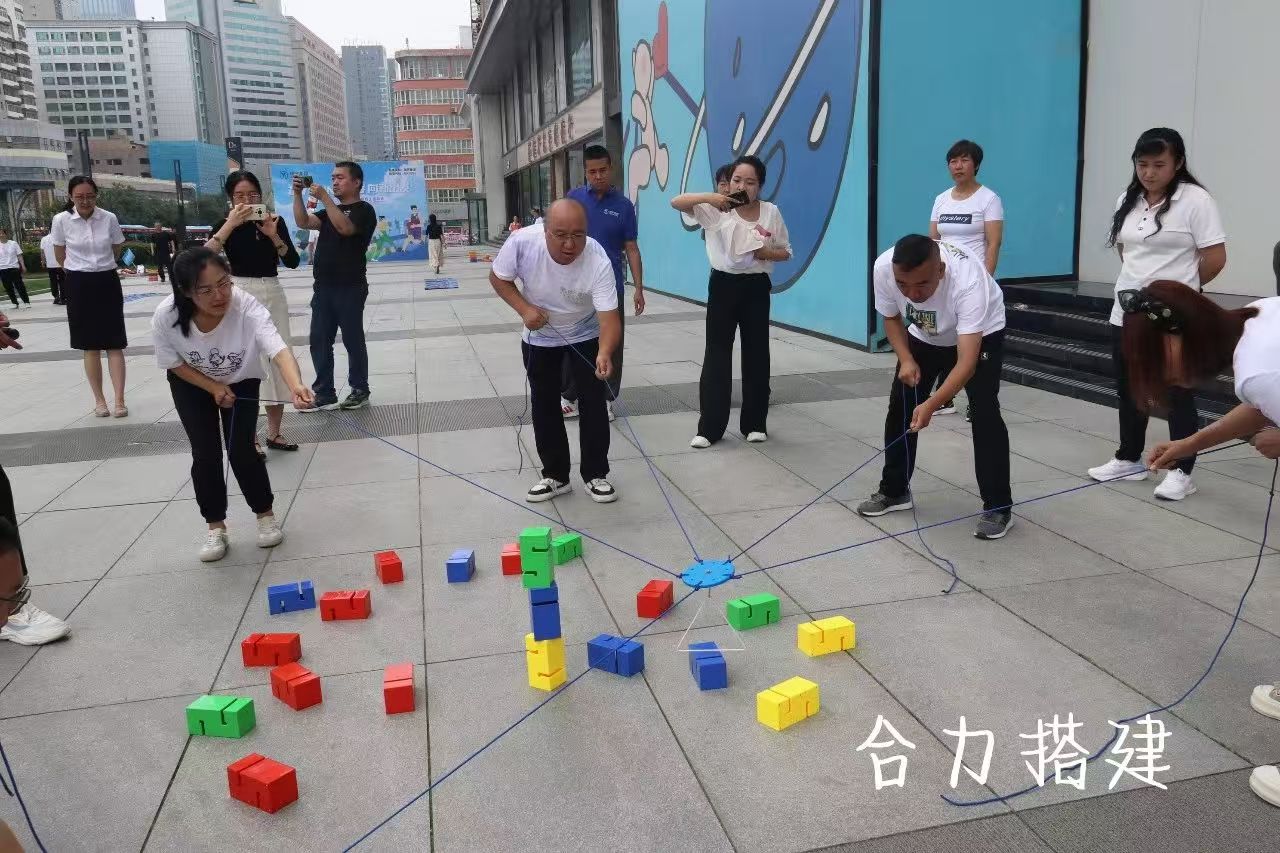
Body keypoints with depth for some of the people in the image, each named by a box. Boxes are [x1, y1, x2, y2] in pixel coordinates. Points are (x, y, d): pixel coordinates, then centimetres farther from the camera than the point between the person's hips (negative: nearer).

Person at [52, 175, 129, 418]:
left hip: (107, 282, 0)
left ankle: (119, 400, 0)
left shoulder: (109, 218, -6)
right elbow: (59, 254, 9)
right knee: (90, 346, 8)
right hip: (78, 285, 0)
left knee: (114, 343, -2)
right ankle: (99, 400, 16)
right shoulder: (61, 220, -7)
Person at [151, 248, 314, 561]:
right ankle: (216, 527, 14)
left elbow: (278, 349, -57)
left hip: (241, 382, -1)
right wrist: (214, 388, -22)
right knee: (205, 454, -5)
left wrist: (295, 386, -74)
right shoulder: (165, 318, -33)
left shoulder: (247, 307, -40)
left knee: (241, 450, -7)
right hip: (191, 384, 1)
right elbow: (174, 364, -14)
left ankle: (266, 515, 17)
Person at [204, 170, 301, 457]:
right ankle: (250, 439, 1)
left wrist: (273, 235, -14)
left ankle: (274, 433, 18)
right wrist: (230, 224, -20)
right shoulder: (225, 224, -1)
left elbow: (293, 262, -1)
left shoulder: (274, 221, 6)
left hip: (273, 294, 4)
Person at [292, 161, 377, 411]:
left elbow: (345, 228, -23)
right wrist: (298, 194, -7)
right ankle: (324, 395, 11)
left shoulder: (364, 210, -4)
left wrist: (324, 197, -22)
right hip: (324, 287, 7)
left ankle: (360, 391, 11)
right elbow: (304, 221, 5)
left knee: (353, 340, 0)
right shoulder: (331, 211, 20)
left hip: (350, 288, -7)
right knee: (319, 341, 5)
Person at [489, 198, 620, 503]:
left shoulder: (598, 261, -35)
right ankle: (555, 475, 19)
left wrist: (605, 352, -58)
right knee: (544, 405, 7)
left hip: (586, 335, -2)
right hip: (540, 338, 2)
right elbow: (498, 277, -12)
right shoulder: (521, 242, -30)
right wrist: (524, 309, -27)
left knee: (594, 402, -1)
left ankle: (595, 475, 14)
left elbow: (609, 317, -39)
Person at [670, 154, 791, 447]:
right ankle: (710, 427, 7)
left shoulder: (771, 212, 0)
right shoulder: (715, 209, -4)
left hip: (756, 287, 1)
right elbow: (676, 202, -12)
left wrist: (768, 252, -14)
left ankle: (755, 422, 22)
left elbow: (786, 252, 8)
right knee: (716, 354, 0)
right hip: (723, 285, -1)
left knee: (756, 354, 8)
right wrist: (708, 197, -27)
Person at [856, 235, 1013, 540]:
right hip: (924, 336, 4)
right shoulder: (883, 268, -30)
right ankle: (893, 491, 20)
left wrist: (932, 405, -57)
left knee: (984, 413, -16)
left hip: (981, 334, -4)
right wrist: (906, 359, -24)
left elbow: (967, 362, -45)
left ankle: (998, 508, -5)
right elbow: (891, 318, -9)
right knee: (899, 406, 3)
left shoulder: (969, 281, -42)